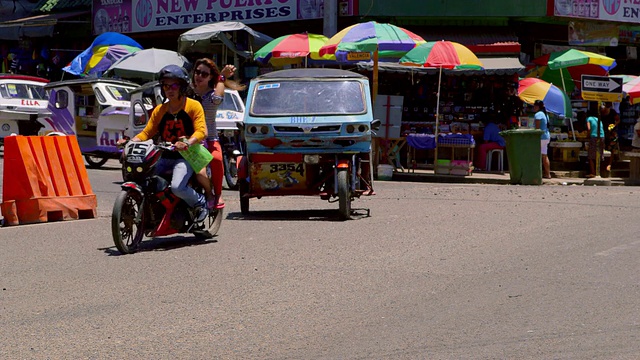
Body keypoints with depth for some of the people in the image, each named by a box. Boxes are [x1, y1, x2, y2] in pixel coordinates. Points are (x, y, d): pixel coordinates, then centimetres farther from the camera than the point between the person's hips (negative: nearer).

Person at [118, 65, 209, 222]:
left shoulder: (193, 106, 0)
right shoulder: (160, 110, 16)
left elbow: (201, 131, -12)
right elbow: (147, 132, 13)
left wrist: (187, 142, -33)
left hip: (185, 156, -5)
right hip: (164, 157, 6)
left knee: (177, 187, -29)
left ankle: (200, 202, 1)